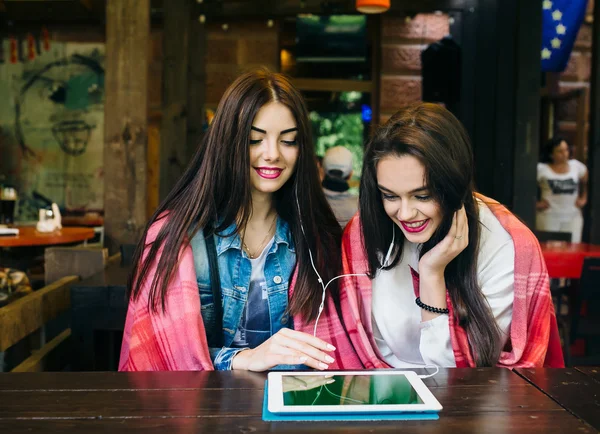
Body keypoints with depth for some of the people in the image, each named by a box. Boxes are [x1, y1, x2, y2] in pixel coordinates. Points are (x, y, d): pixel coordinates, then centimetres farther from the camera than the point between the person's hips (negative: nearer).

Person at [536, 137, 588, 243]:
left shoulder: (577, 166, 9)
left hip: (573, 217, 3)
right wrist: (535, 203, -7)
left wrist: (584, 199, 13)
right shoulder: (541, 168, -3)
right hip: (549, 217, -3)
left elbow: (586, 182, 23)